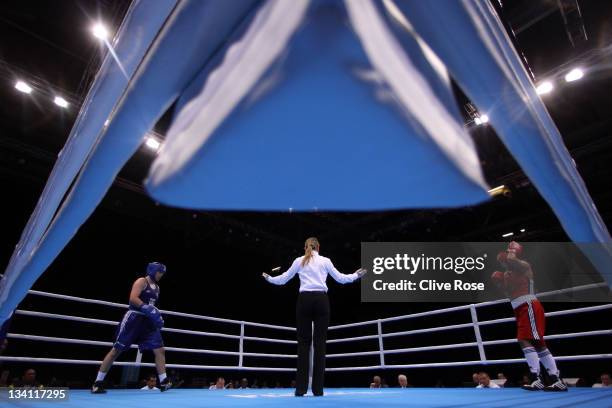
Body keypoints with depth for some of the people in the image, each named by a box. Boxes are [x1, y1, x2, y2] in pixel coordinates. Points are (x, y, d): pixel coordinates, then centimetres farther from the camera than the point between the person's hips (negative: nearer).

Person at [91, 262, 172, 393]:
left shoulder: (156, 287, 18)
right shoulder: (141, 281, -6)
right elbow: (133, 299, -19)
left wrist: (157, 317, 12)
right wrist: (148, 308, -26)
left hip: (148, 321, 7)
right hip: (134, 318, -7)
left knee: (160, 350, -1)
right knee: (116, 350, 0)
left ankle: (164, 382, 3)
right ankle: (97, 383, 12)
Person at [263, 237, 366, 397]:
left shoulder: (299, 261, 10)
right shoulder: (325, 261, 10)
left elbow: (282, 279, 16)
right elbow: (340, 278, 15)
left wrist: (269, 278, 35)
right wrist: (356, 275, 32)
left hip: (304, 300, 0)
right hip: (321, 300, 0)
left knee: (303, 341, 5)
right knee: (320, 342, 3)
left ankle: (301, 388, 3)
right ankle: (318, 388, 5)